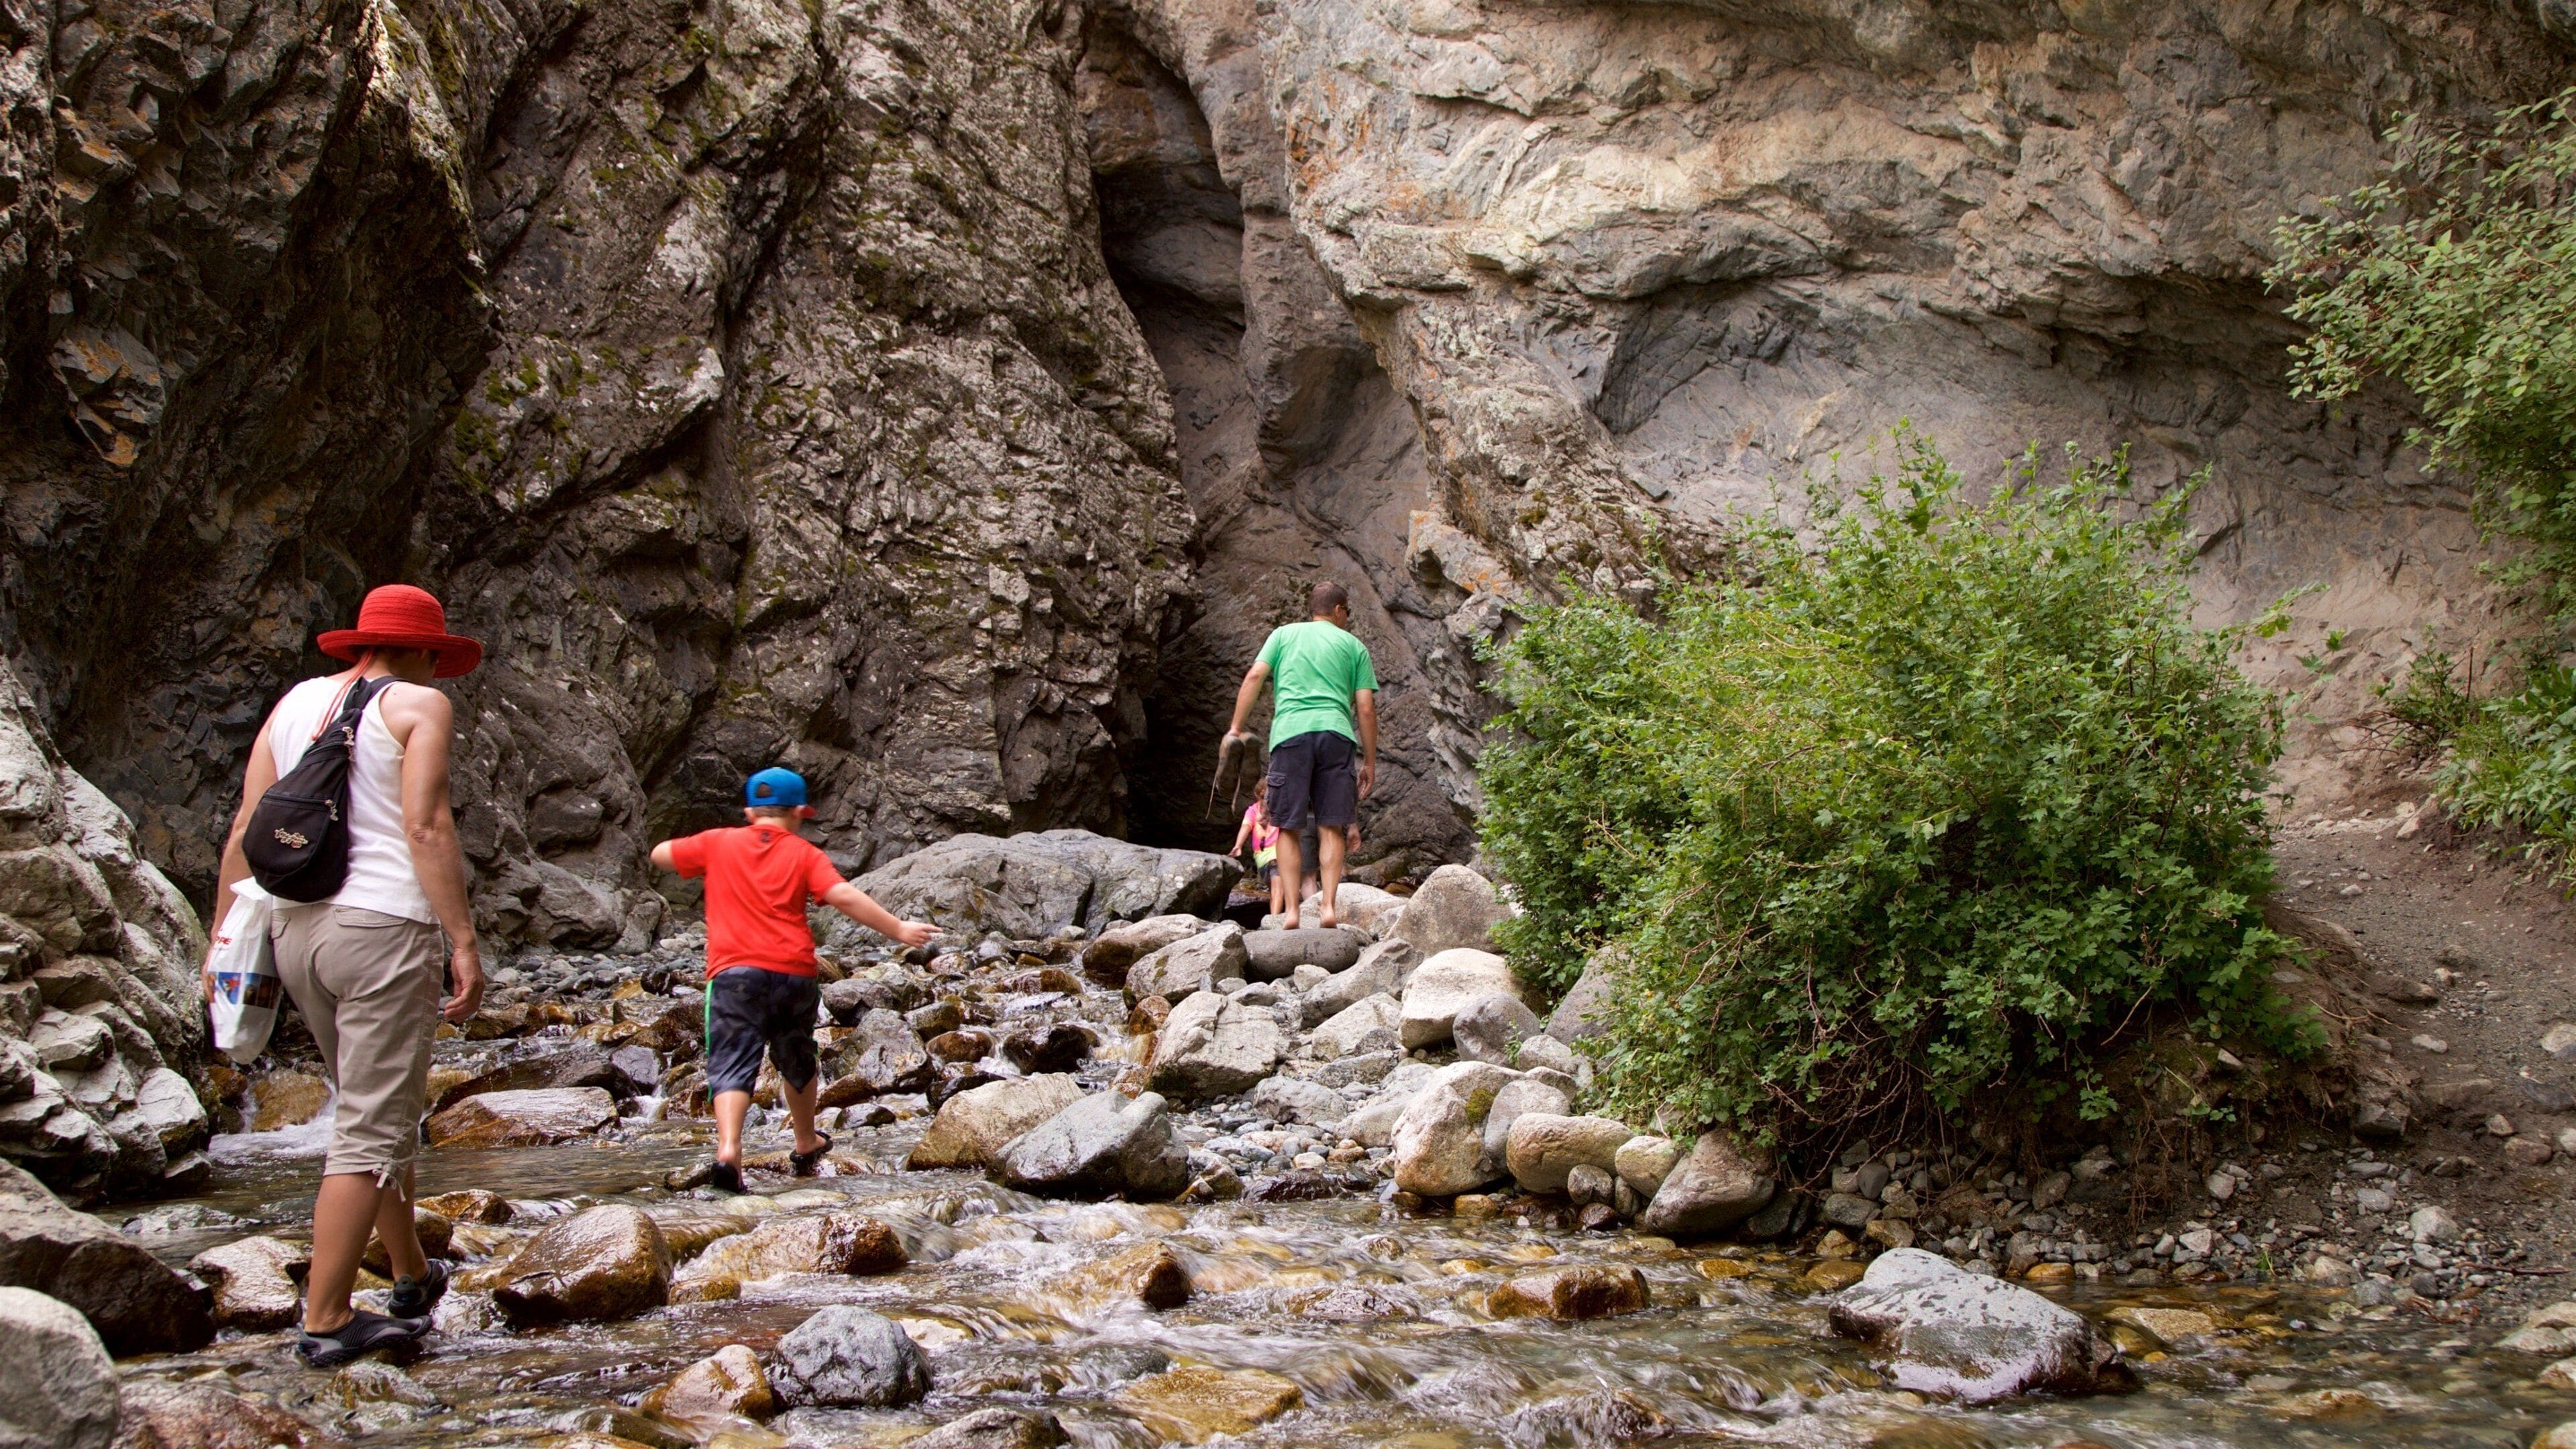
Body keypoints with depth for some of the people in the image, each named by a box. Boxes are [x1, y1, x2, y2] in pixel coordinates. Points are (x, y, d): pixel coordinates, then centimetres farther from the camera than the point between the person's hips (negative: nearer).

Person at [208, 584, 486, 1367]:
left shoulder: (295, 702, 17)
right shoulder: (419, 707, -1)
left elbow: (244, 831, 12)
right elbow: (425, 826, -13)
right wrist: (464, 943, -14)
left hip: (296, 925, 7)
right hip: (384, 923, -7)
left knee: (383, 1109, 21)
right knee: (370, 1132, -2)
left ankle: (413, 1276, 33)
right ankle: (325, 1321, -1)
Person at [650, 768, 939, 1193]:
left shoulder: (718, 843, 9)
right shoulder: (804, 854, 5)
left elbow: (660, 855, 21)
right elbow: (844, 897, -8)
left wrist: (702, 855, 38)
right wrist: (898, 928, -6)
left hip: (734, 971, -1)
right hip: (793, 972, 1)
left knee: (733, 1064, -9)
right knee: (796, 1062, 21)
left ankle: (728, 1149, -32)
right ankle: (806, 1145, 39)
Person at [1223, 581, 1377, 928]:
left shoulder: (1284, 634, 21)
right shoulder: (1353, 645, 19)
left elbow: (1255, 676, 6)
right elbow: (1366, 708, 12)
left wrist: (1236, 728, 6)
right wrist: (1370, 762, 16)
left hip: (1290, 732, 0)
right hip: (1336, 732, 0)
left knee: (1288, 828, 3)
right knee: (1331, 827, 2)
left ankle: (1291, 910, -5)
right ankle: (1328, 905, -8)